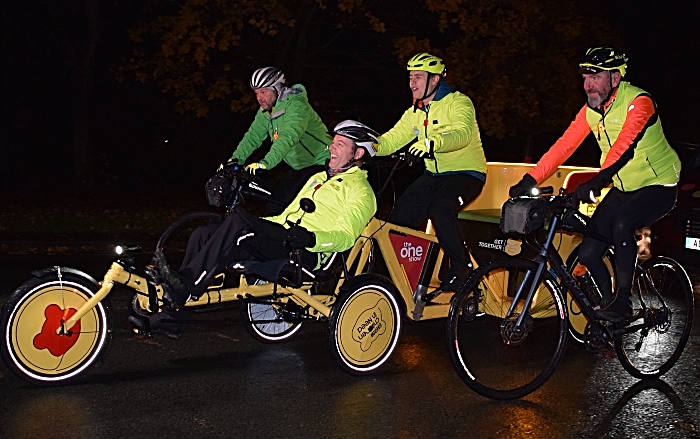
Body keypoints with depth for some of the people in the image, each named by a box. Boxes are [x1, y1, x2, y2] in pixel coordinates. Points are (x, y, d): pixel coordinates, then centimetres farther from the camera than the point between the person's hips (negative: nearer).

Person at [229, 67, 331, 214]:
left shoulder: (296, 105, -23)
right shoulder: (265, 112, 4)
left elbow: (288, 138, -37)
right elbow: (253, 137, 1)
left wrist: (265, 163, -47)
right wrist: (235, 159, -13)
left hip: (320, 164, -8)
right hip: (299, 167, 8)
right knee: (273, 207, 3)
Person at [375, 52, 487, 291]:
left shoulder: (458, 102, -11)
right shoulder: (415, 113, 11)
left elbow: (463, 133, -31)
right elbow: (392, 140, 2)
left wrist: (431, 143, -50)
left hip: (466, 173, -7)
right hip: (433, 174, 7)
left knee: (439, 209, -32)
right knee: (400, 215, -10)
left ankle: (461, 266, -14)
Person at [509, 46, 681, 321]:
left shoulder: (638, 102, -21)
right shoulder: (590, 110, -1)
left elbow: (625, 145, -38)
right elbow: (563, 146, -8)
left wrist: (597, 181, -53)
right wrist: (529, 180, -19)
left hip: (658, 186, -6)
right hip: (623, 188, 7)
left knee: (621, 224, -35)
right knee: (588, 254, -6)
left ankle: (623, 301, -20)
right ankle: (609, 301, 20)